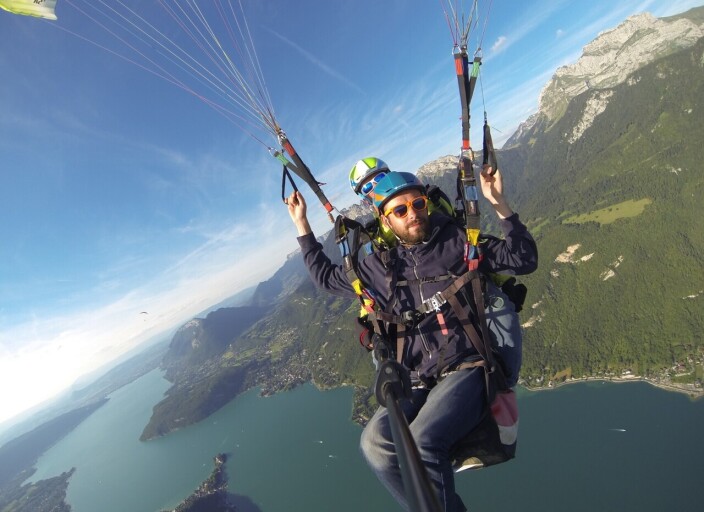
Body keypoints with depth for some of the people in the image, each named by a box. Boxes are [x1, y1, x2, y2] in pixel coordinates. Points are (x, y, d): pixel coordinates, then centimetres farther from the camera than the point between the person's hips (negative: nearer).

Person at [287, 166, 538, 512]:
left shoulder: (458, 241, 1)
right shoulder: (379, 266, 9)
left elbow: (523, 260, -2)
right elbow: (326, 277, 21)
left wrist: (500, 205, -14)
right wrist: (302, 226, 20)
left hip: (467, 370, -3)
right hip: (416, 381, 4)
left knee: (422, 441, -30)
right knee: (375, 442, -22)